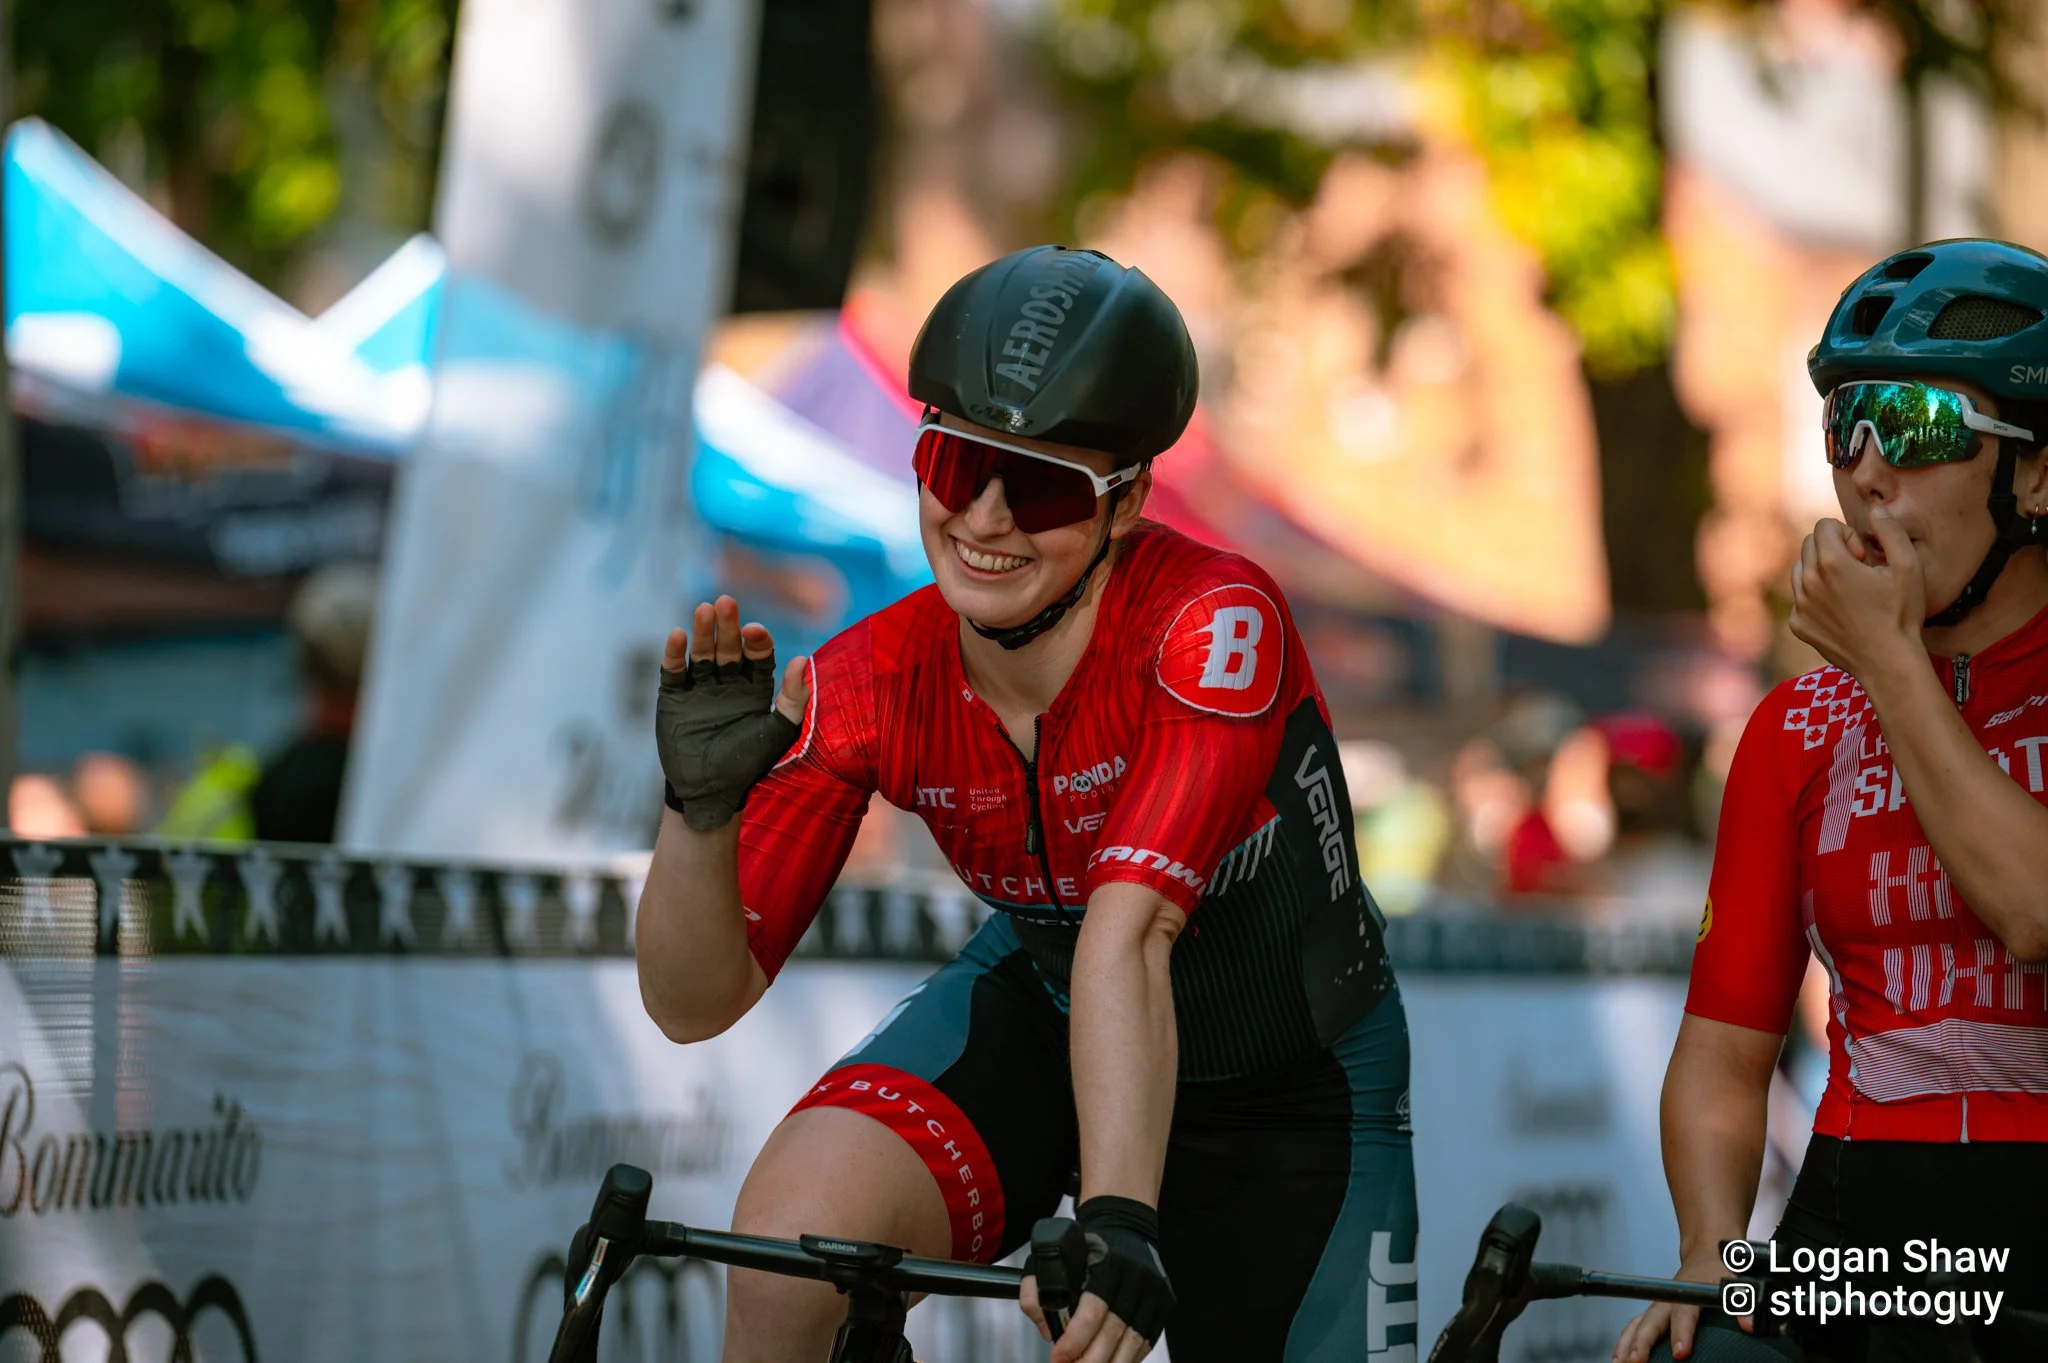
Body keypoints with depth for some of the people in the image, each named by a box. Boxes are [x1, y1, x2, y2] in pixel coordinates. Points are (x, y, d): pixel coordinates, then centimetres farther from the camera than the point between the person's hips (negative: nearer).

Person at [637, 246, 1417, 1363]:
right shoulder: (866, 689, -19)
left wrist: (1117, 1219, -53)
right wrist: (699, 805, -35)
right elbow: (697, 1002, -17)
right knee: (786, 1241, -26)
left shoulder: (1214, 624, -30)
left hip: (1291, 1080, -1)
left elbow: (1127, 934, -42)